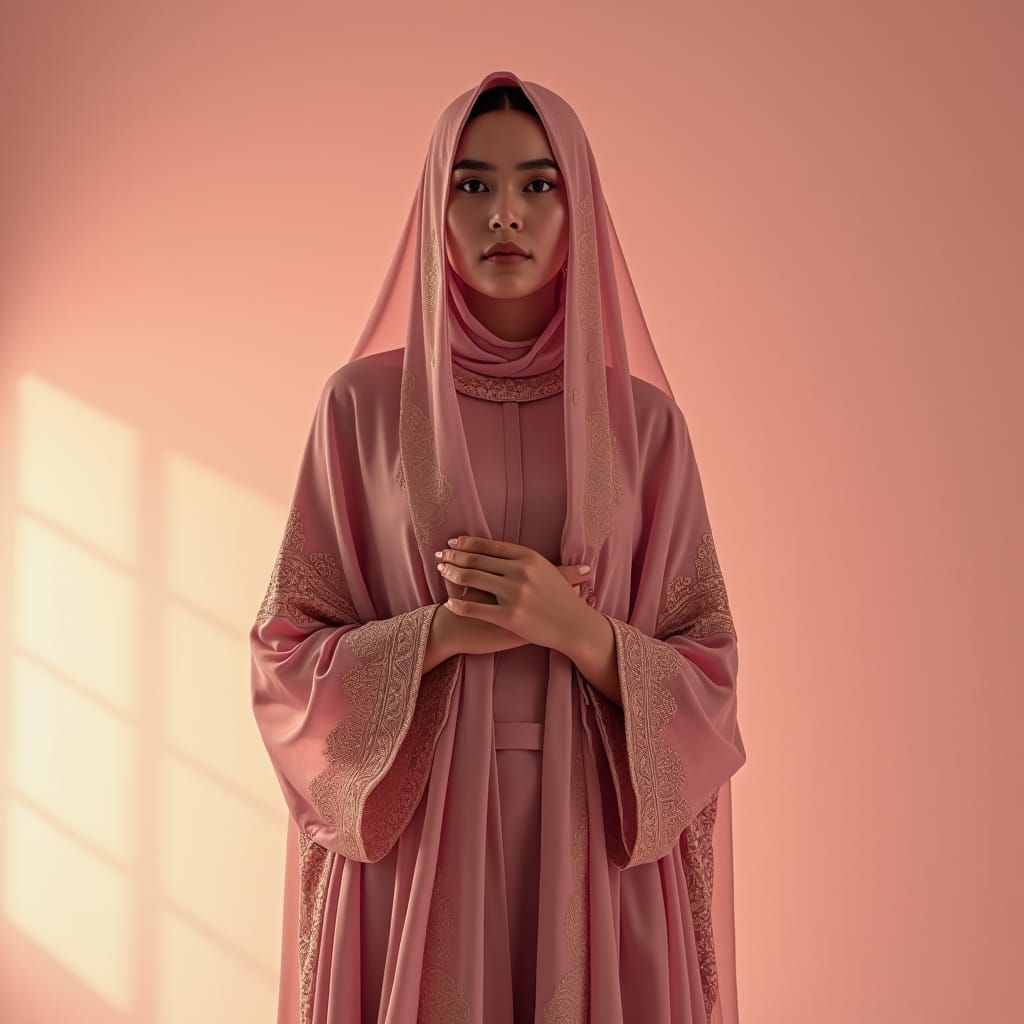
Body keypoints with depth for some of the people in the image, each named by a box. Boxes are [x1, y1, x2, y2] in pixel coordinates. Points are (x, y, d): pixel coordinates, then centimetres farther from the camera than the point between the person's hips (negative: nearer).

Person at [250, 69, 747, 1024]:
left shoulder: (645, 420, 1)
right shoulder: (364, 403, 0)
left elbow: (709, 678, 2)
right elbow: (286, 655, 0)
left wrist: (578, 630, -16)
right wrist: (442, 632, -15)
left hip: (599, 851, 1)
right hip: (407, 846, -1)